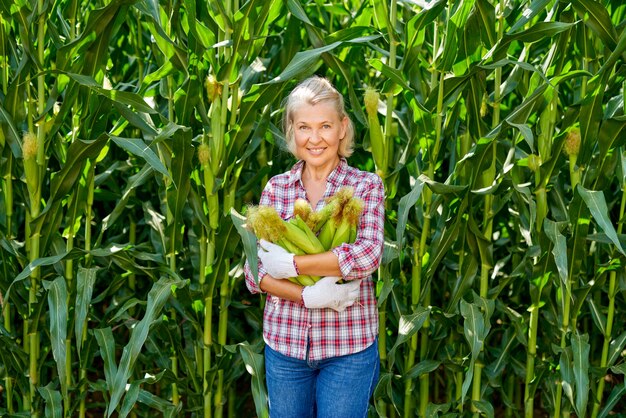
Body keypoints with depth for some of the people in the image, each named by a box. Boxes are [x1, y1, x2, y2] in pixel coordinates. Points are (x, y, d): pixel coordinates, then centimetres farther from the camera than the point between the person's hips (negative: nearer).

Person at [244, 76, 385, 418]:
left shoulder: (366, 186, -4)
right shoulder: (275, 188, 3)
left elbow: (368, 254, -21)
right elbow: (255, 273, -3)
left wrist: (288, 264, -19)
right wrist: (309, 296, -18)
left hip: (348, 346, -2)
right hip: (284, 341, 3)